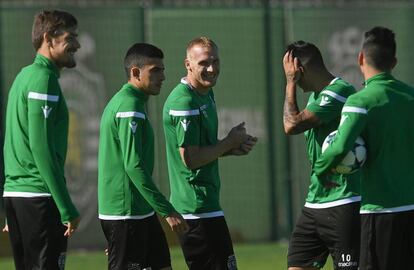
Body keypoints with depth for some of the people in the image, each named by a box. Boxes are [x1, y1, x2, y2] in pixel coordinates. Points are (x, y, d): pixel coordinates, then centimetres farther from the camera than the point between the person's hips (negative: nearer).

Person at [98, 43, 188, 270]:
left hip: (140, 210, 10)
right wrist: (167, 211, -22)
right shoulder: (130, 106, -16)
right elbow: (134, 166, -23)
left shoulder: (121, 101, 16)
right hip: (126, 214, -10)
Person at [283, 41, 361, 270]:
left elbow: (292, 124, -20)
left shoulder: (339, 91, -14)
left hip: (344, 204, -9)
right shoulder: (316, 96, 16)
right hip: (314, 205, 9)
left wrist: (290, 82, -9)